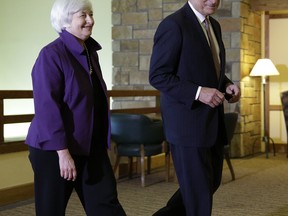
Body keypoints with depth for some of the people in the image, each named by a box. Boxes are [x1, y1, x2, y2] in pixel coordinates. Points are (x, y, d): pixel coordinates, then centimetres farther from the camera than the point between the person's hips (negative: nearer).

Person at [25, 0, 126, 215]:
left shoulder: (91, 52, 10)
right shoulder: (51, 55, -14)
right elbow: (47, 107, -20)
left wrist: (101, 143, 20)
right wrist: (63, 152, -24)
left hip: (91, 147, 7)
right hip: (55, 149, -7)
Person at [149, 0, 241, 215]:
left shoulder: (214, 25, 13)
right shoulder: (173, 24, -14)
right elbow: (158, 76, -16)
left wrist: (227, 84, 2)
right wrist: (198, 92, -24)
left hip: (213, 122, 9)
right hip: (187, 122, -8)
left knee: (211, 183, 17)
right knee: (198, 191, 1)